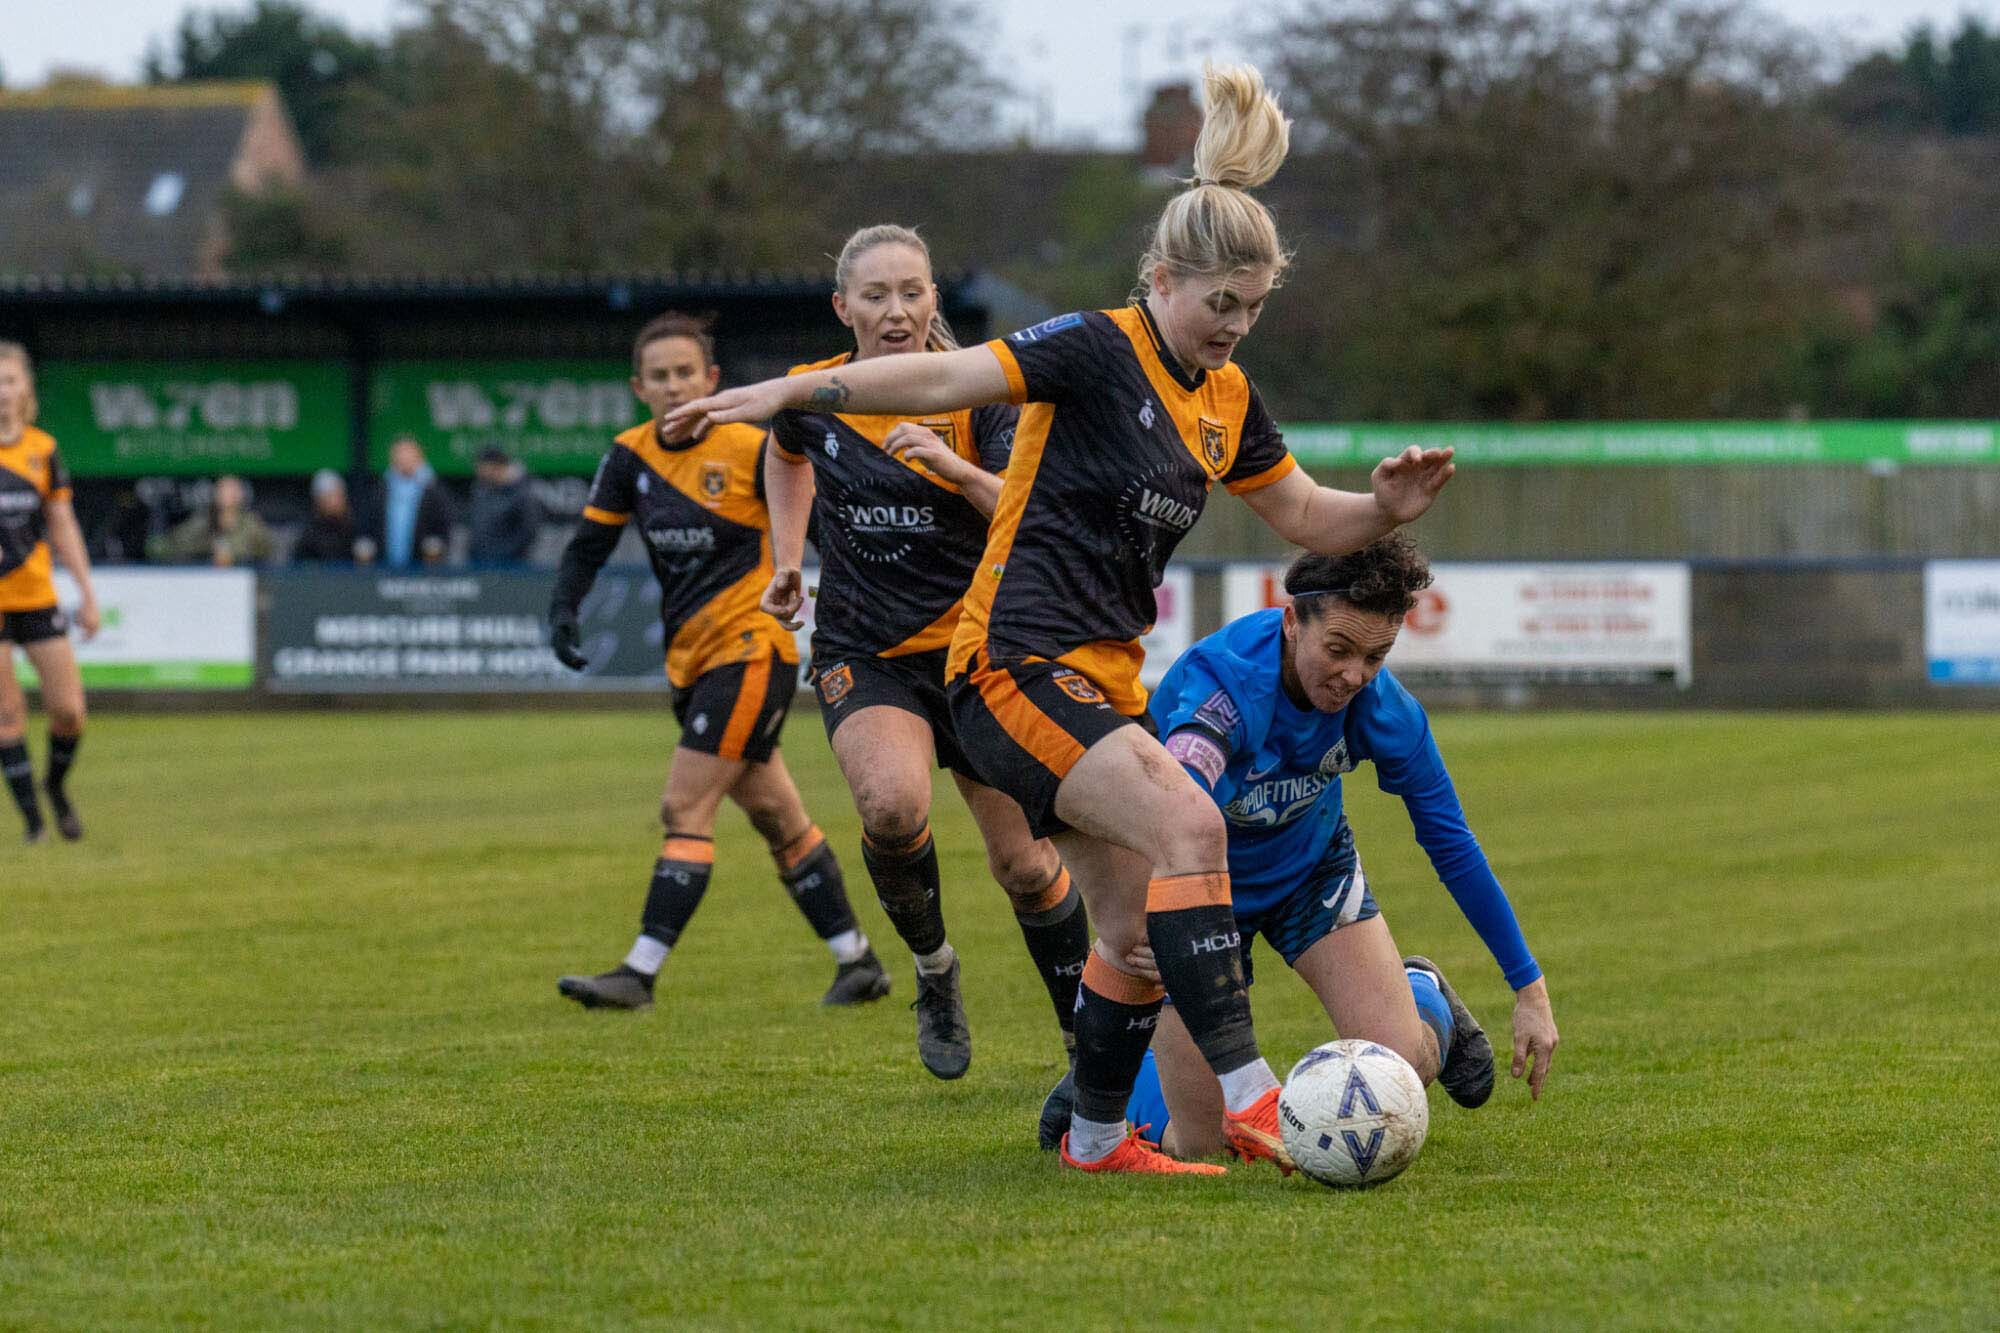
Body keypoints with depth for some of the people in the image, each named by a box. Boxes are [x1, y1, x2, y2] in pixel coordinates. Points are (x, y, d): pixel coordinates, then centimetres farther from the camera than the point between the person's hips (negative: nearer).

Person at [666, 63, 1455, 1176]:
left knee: (1139, 919, 8)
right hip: (1018, 664, -9)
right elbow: (947, 379, -18)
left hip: (1104, 675, 9)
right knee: (1190, 826, -25)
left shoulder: (1227, 401, 12)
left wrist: (1388, 507, -1)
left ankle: (1097, 1136, 24)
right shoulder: (1099, 351, -12)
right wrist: (789, 390, -27)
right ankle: (1247, 1093, -28)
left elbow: (1308, 518, 20)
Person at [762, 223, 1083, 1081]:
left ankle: (1090, 1047, 20)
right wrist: (788, 558, 17)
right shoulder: (812, 398, -3)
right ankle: (933, 969, -3)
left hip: (975, 644, 0)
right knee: (892, 802, -29)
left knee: (1023, 864, 2)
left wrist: (957, 468, -31)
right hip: (863, 651, 0)